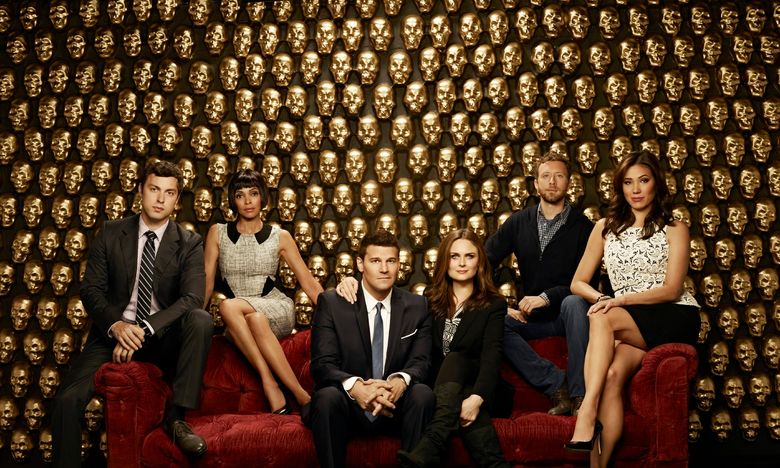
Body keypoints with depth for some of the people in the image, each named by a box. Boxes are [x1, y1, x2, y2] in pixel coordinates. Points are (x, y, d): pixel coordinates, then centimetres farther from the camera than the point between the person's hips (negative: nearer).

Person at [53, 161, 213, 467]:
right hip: (115, 332, 1)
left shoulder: (190, 244, -1)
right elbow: (91, 290, 2)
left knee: (201, 319, -32)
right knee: (67, 399, -22)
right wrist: (115, 325, -19)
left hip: (164, 337, -1)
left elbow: (192, 299, -13)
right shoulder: (111, 233, 4)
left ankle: (176, 416, -23)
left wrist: (144, 329, -25)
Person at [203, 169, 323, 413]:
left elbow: (309, 282, 4)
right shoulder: (218, 233, 7)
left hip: (277, 311, -1)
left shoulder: (280, 237, 4)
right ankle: (299, 393, -34)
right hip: (239, 318, 1)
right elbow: (206, 282, 6)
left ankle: (269, 381, -32)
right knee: (255, 320, -35)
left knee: (229, 306, -32)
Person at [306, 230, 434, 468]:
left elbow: (421, 361, 0)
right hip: (348, 406, -2)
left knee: (422, 393, -28)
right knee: (328, 396, -32)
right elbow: (322, 364, -9)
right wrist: (355, 387, -31)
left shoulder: (417, 306, 7)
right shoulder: (331, 303, -1)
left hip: (395, 406, 2)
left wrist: (400, 381, -26)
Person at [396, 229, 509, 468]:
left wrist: (477, 398, -35)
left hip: (472, 389, -3)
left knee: (455, 358, -36)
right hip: (438, 391, 3)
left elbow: (491, 356, -15)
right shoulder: (431, 300, 16)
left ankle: (429, 449, -59)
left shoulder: (494, 305, 3)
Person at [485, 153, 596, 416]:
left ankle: (580, 394, -30)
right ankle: (557, 384, -26)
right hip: (534, 316, 3)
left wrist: (547, 297, -21)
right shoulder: (519, 222, 7)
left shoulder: (582, 226, -2)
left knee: (573, 303, -37)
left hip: (568, 312, -3)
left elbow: (588, 281, -10)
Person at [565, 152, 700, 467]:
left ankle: (587, 410, -36)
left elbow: (671, 289, -6)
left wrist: (620, 301, -19)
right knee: (612, 374, -29)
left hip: (675, 318, -3)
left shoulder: (674, 229, 6)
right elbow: (578, 283, 14)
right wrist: (603, 299, -8)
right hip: (629, 325, 3)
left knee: (602, 319, -31)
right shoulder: (605, 228, 15)